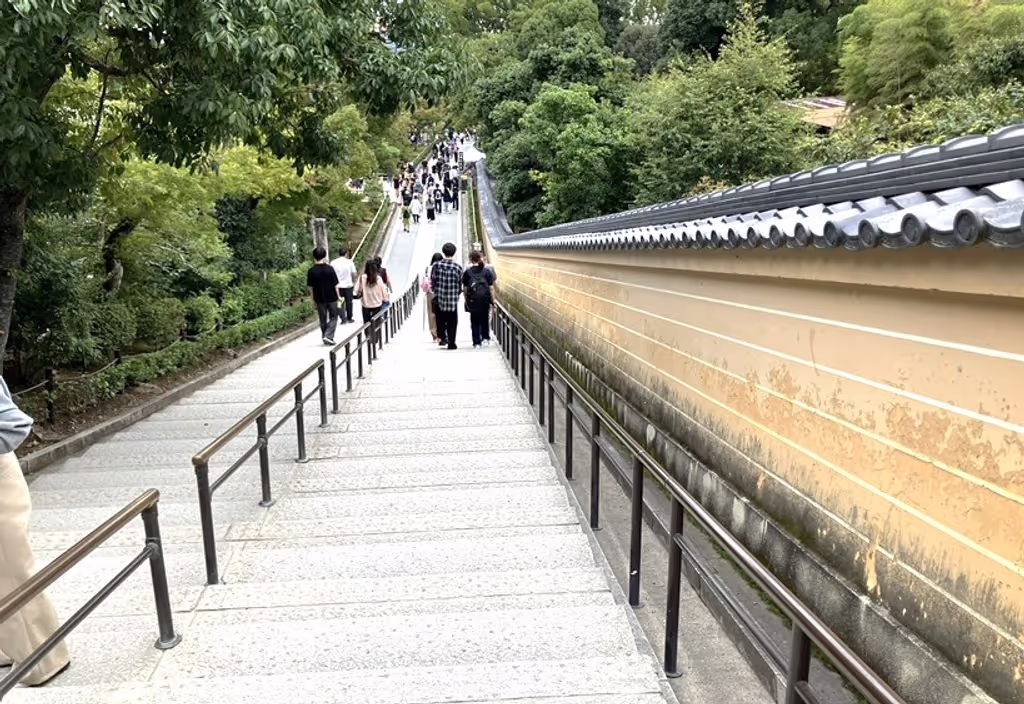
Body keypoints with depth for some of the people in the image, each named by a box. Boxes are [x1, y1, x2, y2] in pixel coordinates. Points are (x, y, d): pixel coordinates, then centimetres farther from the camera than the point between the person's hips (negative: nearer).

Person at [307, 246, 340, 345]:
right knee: (333, 317, 11)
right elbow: (335, 285, -9)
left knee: (323, 319, 14)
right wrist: (338, 296, 3)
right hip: (331, 297, -2)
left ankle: (326, 338, 20)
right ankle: (328, 336, -5)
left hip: (319, 298, 2)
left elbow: (310, 286, 0)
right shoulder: (329, 268, -12)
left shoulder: (311, 271, -6)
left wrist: (314, 297, 13)